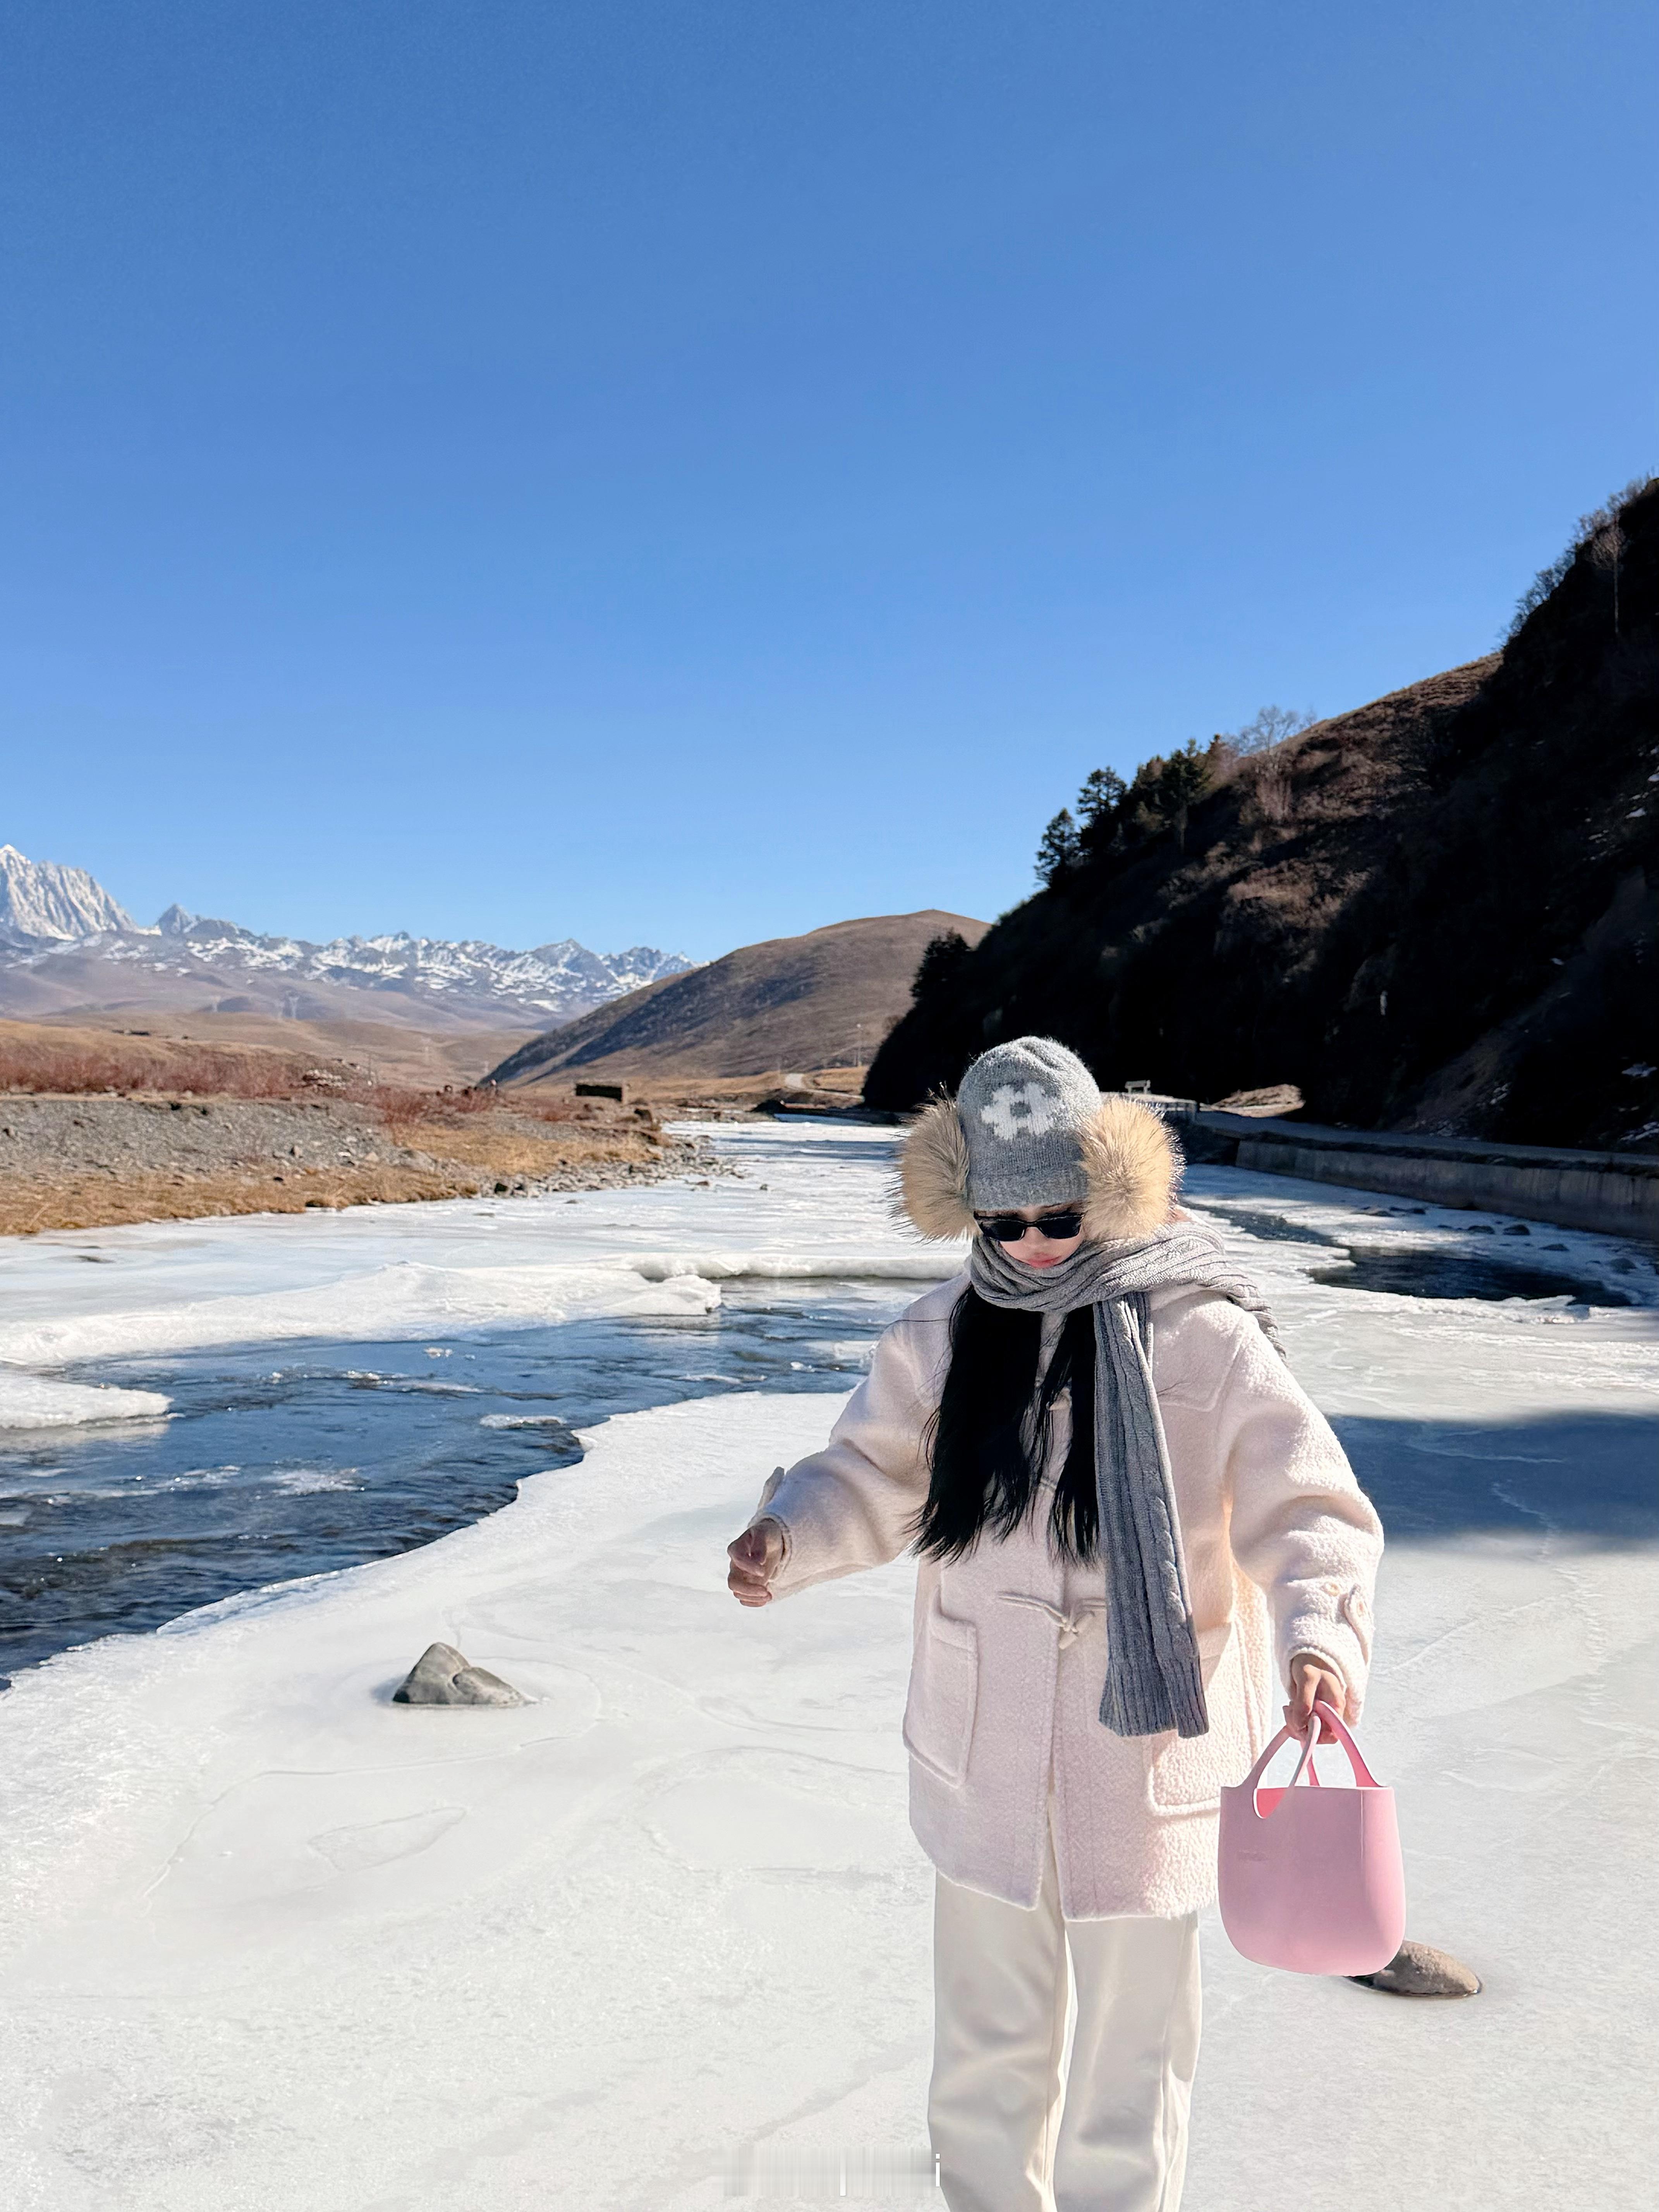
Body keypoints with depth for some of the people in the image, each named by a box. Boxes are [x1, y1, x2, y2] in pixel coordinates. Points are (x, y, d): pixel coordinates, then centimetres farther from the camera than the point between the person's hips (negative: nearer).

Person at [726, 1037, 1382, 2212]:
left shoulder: (1205, 1338, -13)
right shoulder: (942, 1336, -2)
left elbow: (1309, 1508, -13)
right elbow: (873, 1476, 5)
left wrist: (1318, 1635, -32)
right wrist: (787, 1537, -15)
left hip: (1145, 1754, -3)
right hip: (984, 1757, 3)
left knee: (1130, 2052, 15)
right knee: (986, 2046, 23)